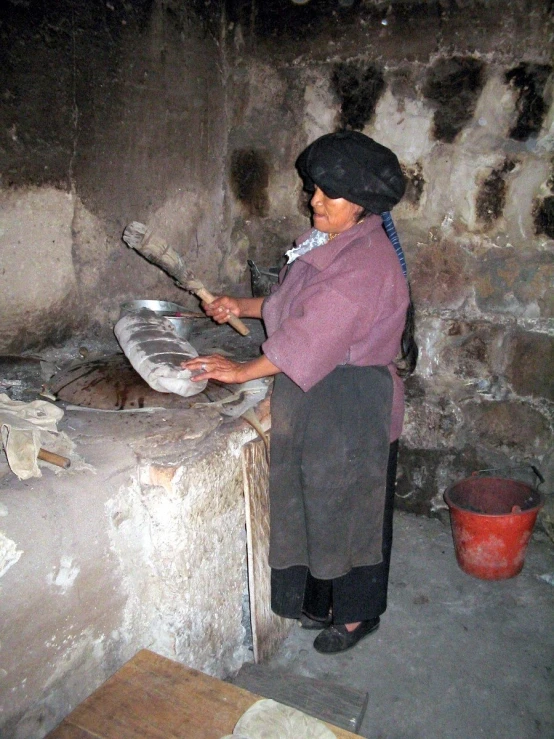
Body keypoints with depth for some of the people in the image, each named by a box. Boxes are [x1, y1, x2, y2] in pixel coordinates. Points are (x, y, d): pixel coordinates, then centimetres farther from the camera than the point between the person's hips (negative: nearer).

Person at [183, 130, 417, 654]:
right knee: (312, 500, 18)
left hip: (353, 400, -9)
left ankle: (357, 612, 30)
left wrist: (244, 371, -24)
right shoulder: (324, 241, 8)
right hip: (313, 394, 9)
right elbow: (290, 304, 19)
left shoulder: (368, 260, -21)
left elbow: (316, 332, -27)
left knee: (347, 505, 7)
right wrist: (242, 307, 6)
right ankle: (322, 599, 39)